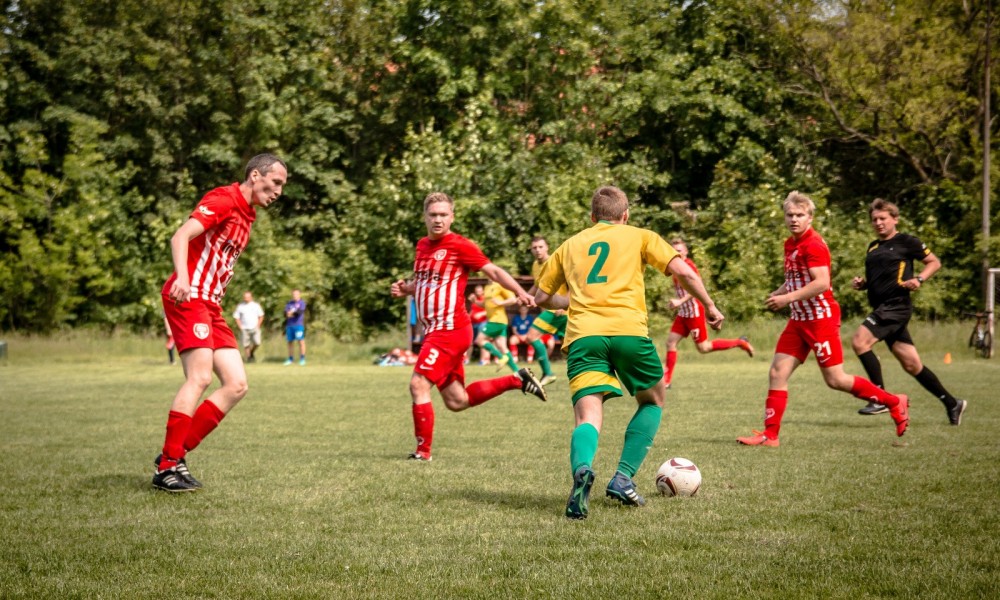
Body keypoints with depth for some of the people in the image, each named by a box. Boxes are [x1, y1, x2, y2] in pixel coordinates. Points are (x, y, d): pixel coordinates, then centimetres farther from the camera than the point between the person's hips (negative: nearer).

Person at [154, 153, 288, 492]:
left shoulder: (248, 215, 21)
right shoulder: (223, 200, -7)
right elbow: (180, 237, -19)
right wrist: (182, 278, -34)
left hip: (211, 305, 9)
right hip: (189, 296, -9)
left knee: (236, 385, 1)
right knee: (200, 377, -19)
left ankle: (175, 454, 4)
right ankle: (167, 467, -13)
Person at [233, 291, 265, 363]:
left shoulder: (256, 305, 7)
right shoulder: (240, 306, 4)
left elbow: (261, 316, 11)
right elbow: (236, 317, 5)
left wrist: (258, 325, -1)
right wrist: (240, 327, -5)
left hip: (254, 328, 0)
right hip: (244, 329, 0)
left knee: (257, 343, -11)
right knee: (246, 345, -4)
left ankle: (251, 353, 16)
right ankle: (248, 357, 7)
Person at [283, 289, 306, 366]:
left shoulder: (302, 303, -1)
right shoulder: (289, 303, 14)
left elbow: (300, 311, -16)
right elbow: (285, 313, 6)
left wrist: (293, 312, -32)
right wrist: (287, 314, -18)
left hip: (299, 325, -5)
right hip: (289, 325, 5)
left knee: (301, 341, -8)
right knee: (290, 341, 7)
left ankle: (302, 359, -5)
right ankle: (290, 359, 16)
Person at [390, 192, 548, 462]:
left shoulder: (460, 245, -9)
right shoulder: (422, 245, 14)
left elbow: (494, 271, -10)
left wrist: (520, 292, -24)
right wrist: (404, 288, 8)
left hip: (450, 329, -9)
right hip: (434, 330, 9)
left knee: (418, 385, -14)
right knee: (457, 401, 13)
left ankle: (423, 450, -3)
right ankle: (517, 380, 24)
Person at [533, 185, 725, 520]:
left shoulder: (570, 245, 25)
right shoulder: (639, 237, 17)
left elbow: (541, 297, 28)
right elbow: (682, 271, 5)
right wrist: (710, 307, 17)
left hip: (582, 335, 1)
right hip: (629, 330, -1)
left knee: (588, 418, -7)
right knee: (653, 401, 23)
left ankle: (582, 468, -41)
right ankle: (623, 479, 9)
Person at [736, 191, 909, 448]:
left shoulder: (814, 244, -15)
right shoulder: (790, 244, 12)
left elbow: (821, 283, -26)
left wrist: (787, 298, -24)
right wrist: (777, 294, 7)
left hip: (821, 318, -9)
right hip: (799, 320, 9)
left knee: (835, 380, -4)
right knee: (777, 374, 1)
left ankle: (895, 403, 10)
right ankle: (770, 435, 4)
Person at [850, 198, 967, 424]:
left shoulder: (906, 242, -2)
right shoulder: (873, 247, 20)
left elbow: (934, 262, 2)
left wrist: (919, 279, -14)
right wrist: (861, 283, 10)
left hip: (896, 305, -8)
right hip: (882, 308, 8)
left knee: (859, 341, -22)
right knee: (911, 364, 7)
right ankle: (952, 403, 18)